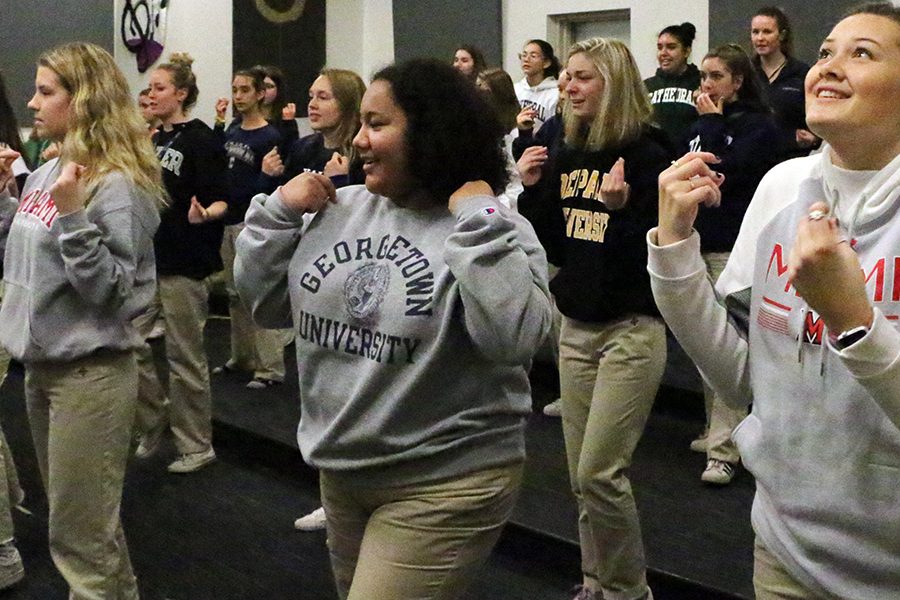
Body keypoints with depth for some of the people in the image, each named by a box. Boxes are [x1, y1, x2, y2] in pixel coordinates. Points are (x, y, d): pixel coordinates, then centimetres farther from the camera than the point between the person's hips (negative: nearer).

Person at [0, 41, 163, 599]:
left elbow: (110, 291, -22)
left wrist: (72, 215, -27)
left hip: (90, 370, -9)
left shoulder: (117, 186, -17)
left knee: (80, 532, 0)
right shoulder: (45, 174, 8)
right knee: (81, 517, 21)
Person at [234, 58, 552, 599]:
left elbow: (514, 338, -31)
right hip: (341, 471, 7)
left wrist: (478, 221, -28)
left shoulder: (493, 230, -14)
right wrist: (279, 211, -3)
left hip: (444, 483, -7)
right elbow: (266, 304, 8)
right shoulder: (340, 209, 2)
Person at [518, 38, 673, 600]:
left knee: (599, 472, -8)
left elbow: (658, 252, -16)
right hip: (576, 326, 7)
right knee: (582, 474, 12)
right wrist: (531, 189, 0)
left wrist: (618, 207, -30)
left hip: (632, 329, -7)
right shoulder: (569, 156, 9)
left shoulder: (647, 154, -13)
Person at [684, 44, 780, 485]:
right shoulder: (700, 126, 14)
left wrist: (711, 125, -8)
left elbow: (726, 172, -17)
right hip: (698, 242, 7)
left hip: (733, 248, -7)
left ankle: (724, 451, -9)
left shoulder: (759, 125, -5)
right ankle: (719, 429, 25)